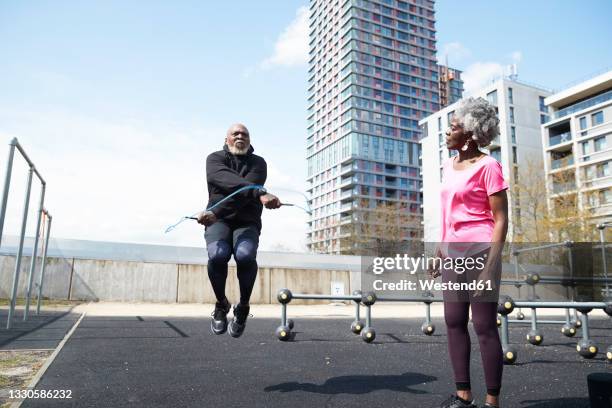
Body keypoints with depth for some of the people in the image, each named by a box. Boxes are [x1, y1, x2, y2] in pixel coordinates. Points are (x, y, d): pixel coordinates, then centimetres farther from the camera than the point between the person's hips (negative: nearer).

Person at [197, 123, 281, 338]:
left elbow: (244, 193, -14)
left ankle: (243, 306, -4)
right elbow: (228, 181, -21)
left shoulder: (258, 163, 5)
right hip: (218, 222, 0)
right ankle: (221, 304, -1)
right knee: (218, 255, -30)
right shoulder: (215, 159, 3)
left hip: (247, 223, 0)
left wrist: (215, 212, -28)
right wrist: (260, 193, -39)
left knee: (245, 255, -31)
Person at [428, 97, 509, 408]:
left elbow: (500, 219, -11)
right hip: (454, 252, 8)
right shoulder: (449, 165, 13)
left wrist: (491, 263, -18)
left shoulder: (487, 166, -8)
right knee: (454, 322, 8)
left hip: (479, 251, -7)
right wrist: (440, 249, 18)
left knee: (484, 327, -2)